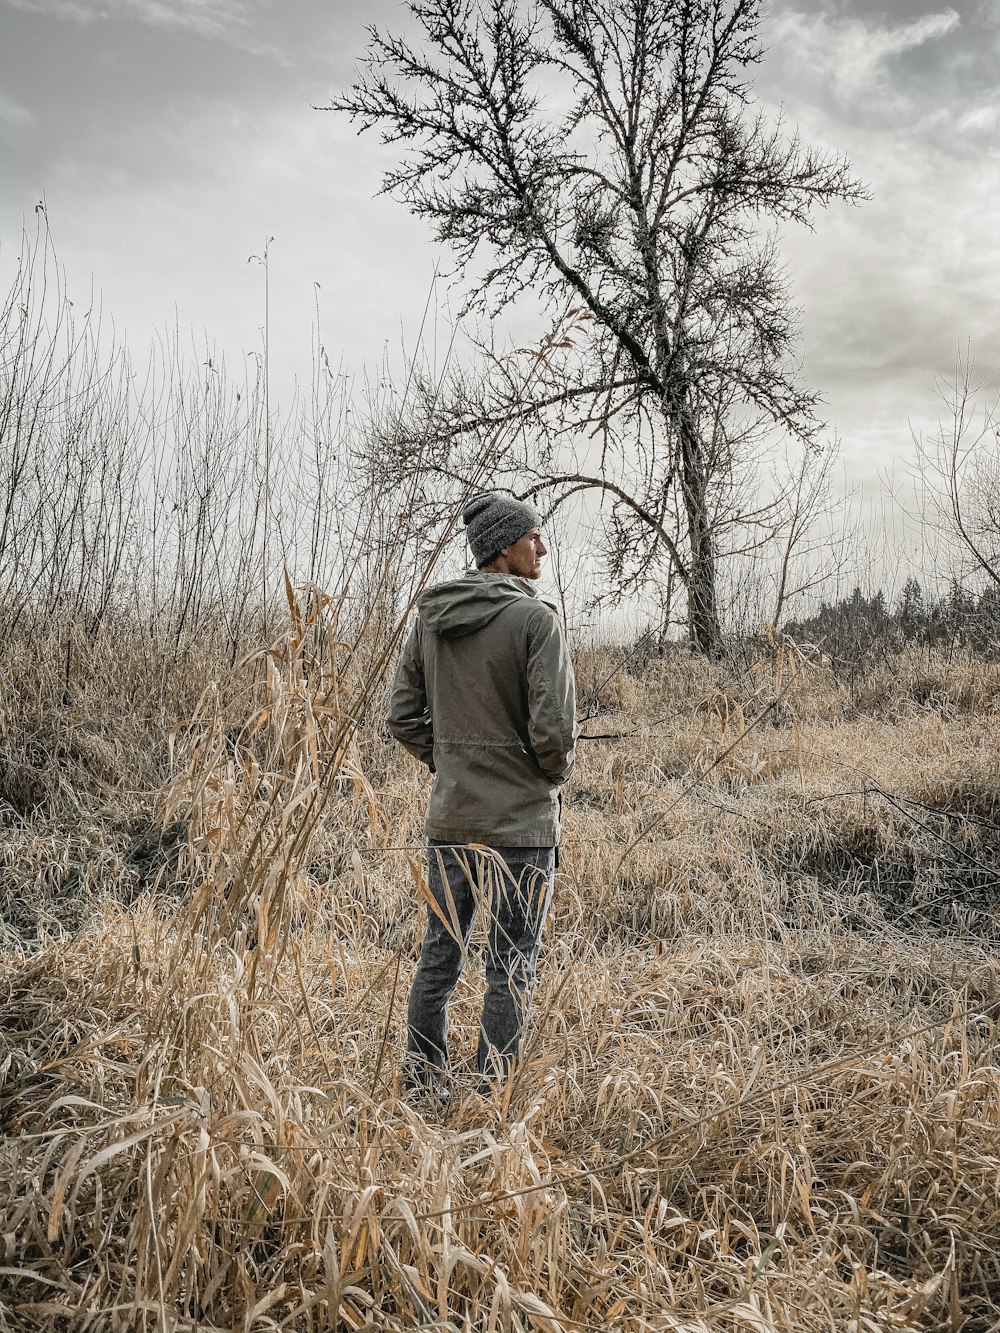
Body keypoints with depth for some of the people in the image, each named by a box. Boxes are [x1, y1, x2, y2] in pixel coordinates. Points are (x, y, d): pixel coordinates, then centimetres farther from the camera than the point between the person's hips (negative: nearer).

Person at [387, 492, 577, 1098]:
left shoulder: (431, 617, 5)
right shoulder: (536, 618, -14)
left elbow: (404, 717, 7)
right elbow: (554, 727, -18)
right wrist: (556, 773, 1)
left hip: (449, 817, 6)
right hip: (522, 820, -6)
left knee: (439, 958, 16)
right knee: (512, 970, 7)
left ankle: (423, 1087, 26)